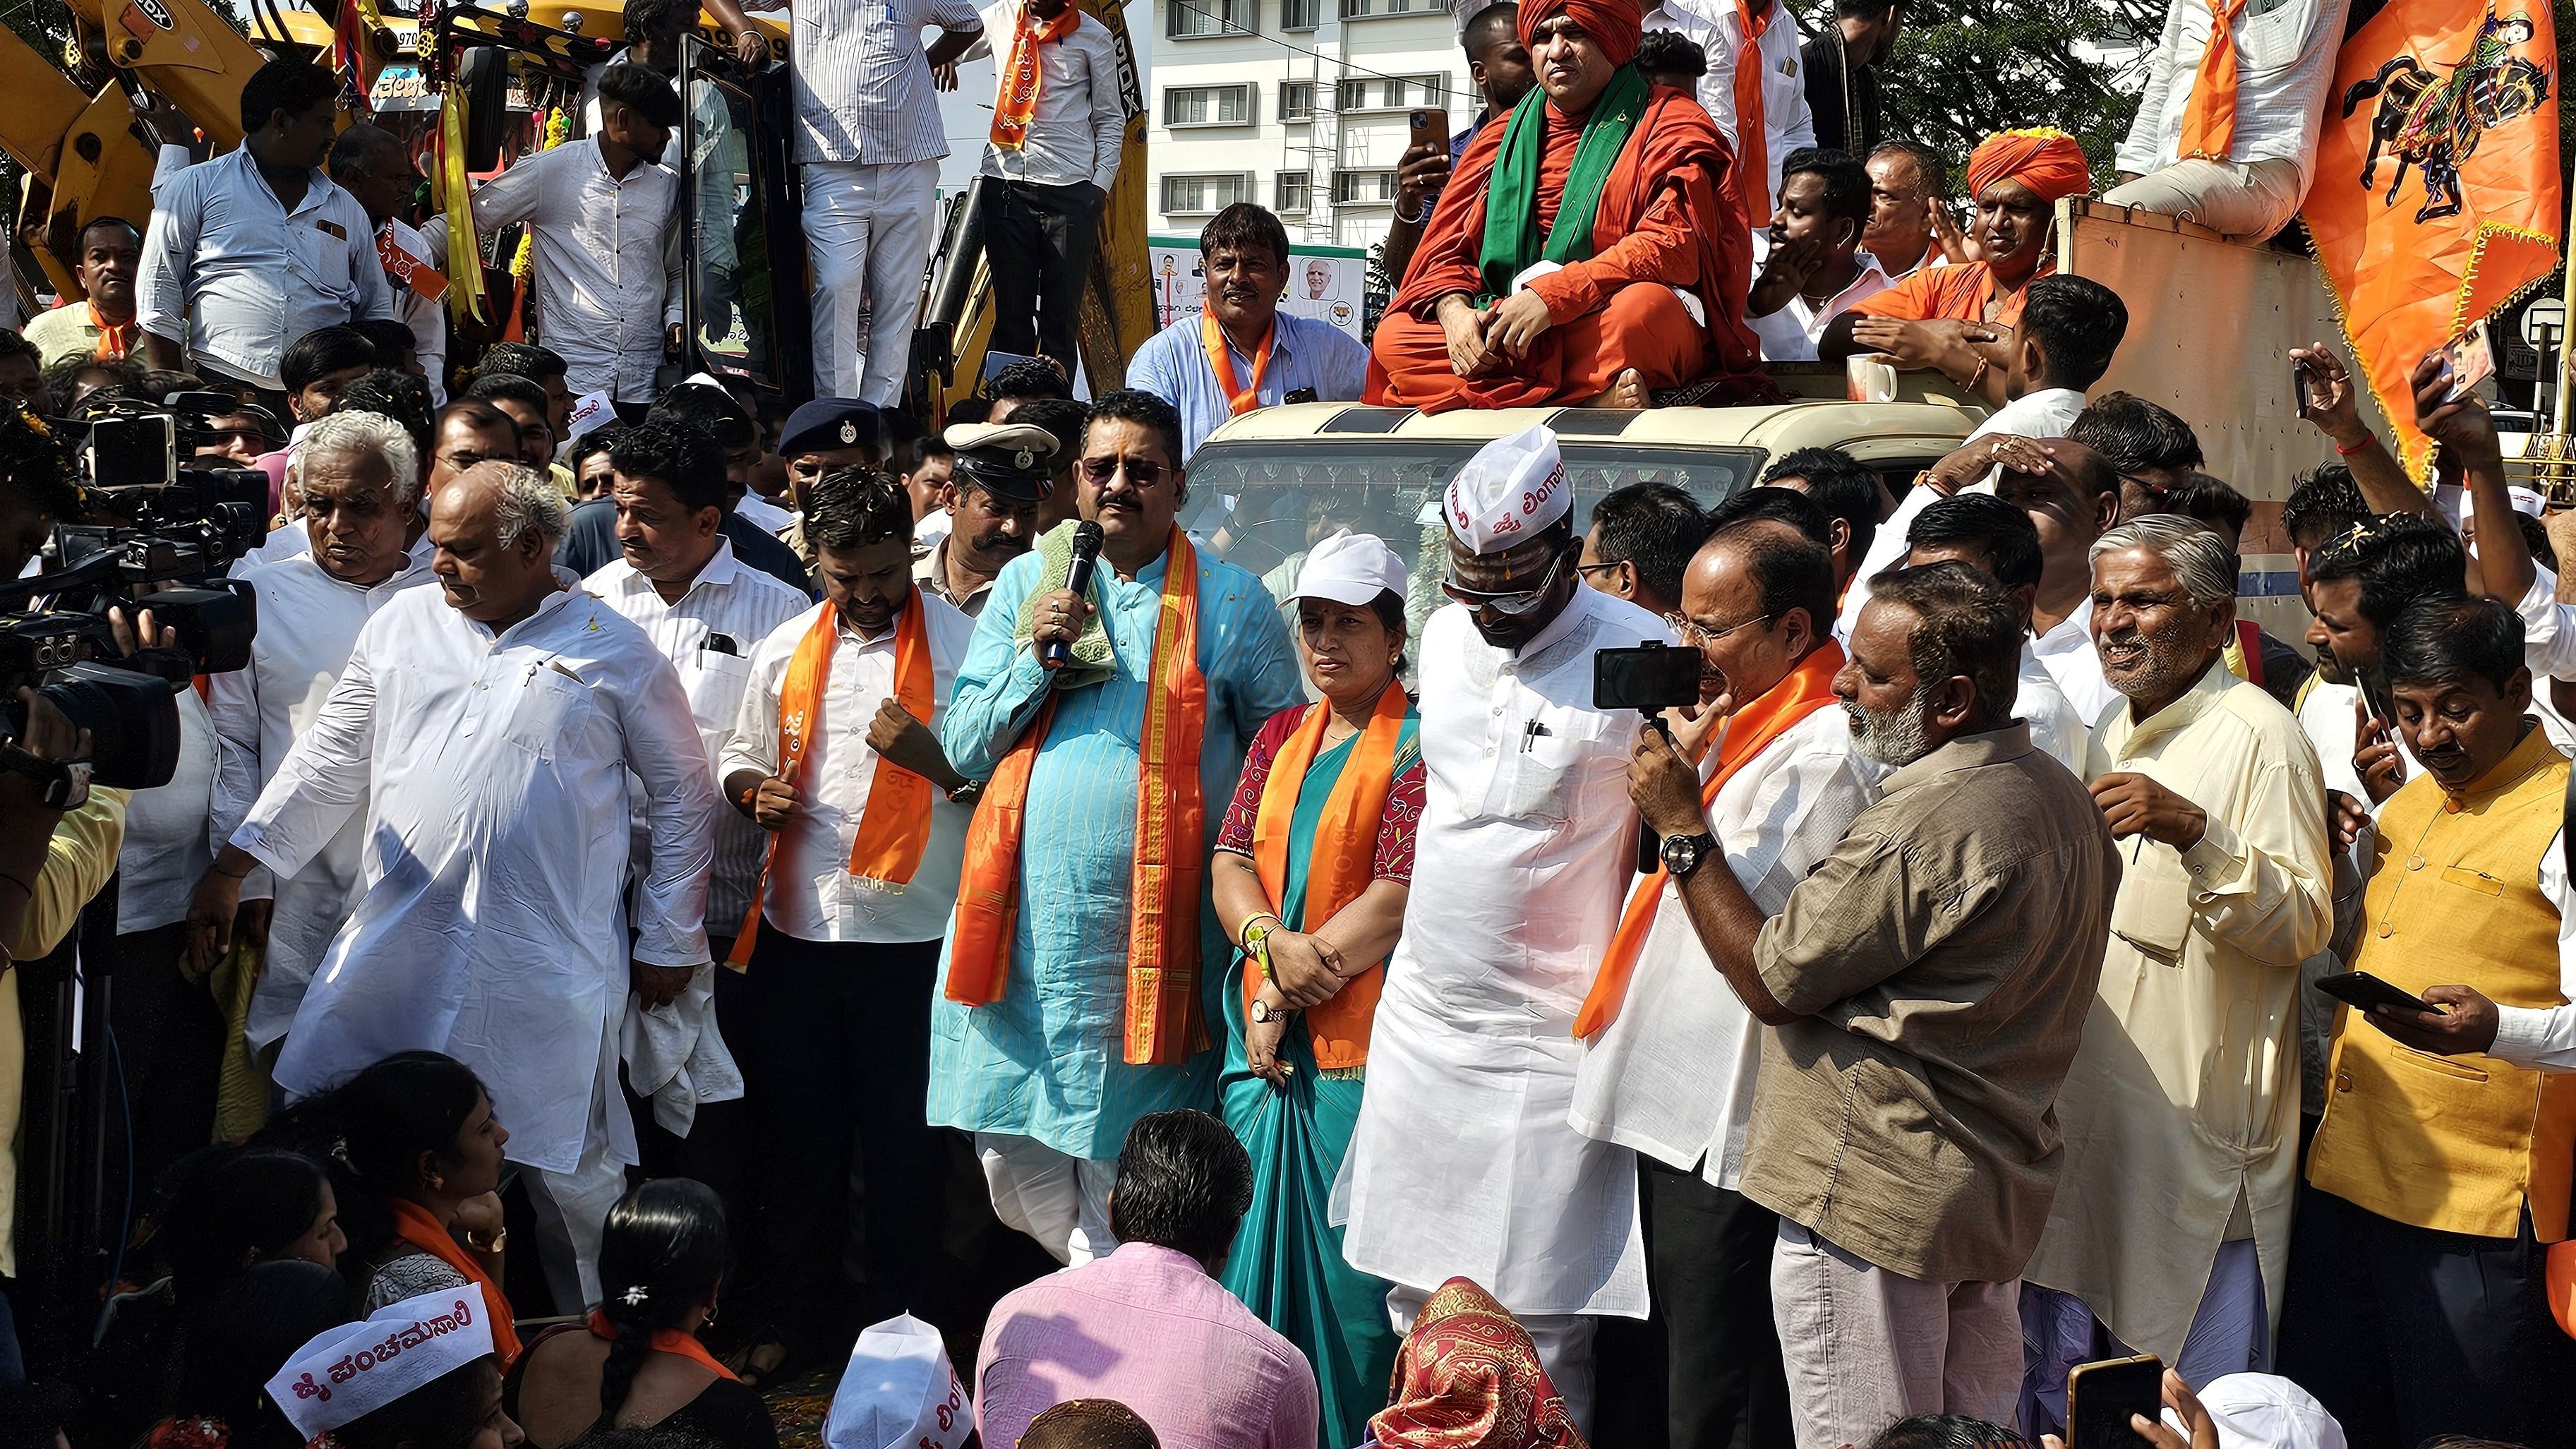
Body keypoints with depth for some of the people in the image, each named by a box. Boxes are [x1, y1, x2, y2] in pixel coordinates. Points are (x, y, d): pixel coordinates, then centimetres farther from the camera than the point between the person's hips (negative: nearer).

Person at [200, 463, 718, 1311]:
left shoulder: (616, 653, 0)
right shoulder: (402, 623, 9)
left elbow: (683, 794, 6)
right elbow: (330, 762, 14)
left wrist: (669, 943, 5)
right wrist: (234, 867, 8)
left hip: (546, 963, -3)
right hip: (398, 939, 3)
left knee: (573, 1169, 2)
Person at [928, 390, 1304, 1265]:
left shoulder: (1232, 602, 3)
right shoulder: (1026, 584, 11)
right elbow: (962, 749, 9)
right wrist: (1034, 655, -8)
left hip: (1152, 931, -3)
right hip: (1025, 920, 3)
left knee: (1121, 1174, 1)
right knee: (1012, 1160, 8)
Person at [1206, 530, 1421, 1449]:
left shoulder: (1417, 745, -6)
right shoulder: (1281, 736, 14)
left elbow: (1401, 897, -14)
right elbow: (1230, 863, 9)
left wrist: (1285, 993, -12)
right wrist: (1271, 943, -12)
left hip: (1360, 1048, -6)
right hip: (1265, 1039, 6)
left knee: (1351, 1264, -2)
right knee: (1254, 1245, 12)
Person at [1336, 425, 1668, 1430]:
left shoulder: (1640, 657, -12)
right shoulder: (1445, 636, 8)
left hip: (1548, 1037, -6)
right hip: (1421, 1014, 6)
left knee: (1541, 1333, -2)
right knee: (1414, 1303, 14)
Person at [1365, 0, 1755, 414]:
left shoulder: (1670, 125, 3)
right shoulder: (1504, 137, 19)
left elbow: (1677, 245, -13)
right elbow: (1445, 249, 13)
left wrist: (1553, 295, -24)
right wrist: (1454, 310, -12)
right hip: (1514, 337, 6)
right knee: (1392, 338, -17)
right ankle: (1593, 401, -27)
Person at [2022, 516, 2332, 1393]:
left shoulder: (2260, 736, -13)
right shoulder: (2112, 730, 15)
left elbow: (2304, 927, -20)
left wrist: (2194, 831, -30)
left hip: (2199, 1123, -8)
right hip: (2090, 1104, 8)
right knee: (2068, 1397, 17)